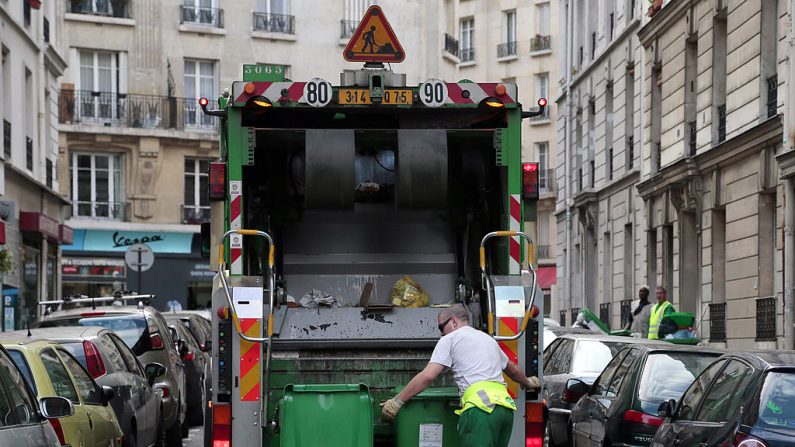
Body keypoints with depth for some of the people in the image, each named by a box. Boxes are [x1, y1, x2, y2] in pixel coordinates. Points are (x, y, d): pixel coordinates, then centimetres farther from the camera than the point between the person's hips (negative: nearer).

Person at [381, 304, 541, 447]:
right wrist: (527, 382, 68)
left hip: (482, 407, -8)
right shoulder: (488, 339, 31)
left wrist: (397, 401, 1)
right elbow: (512, 368, 47)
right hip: (506, 407, 8)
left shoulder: (449, 340, 9)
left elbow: (427, 376, -3)